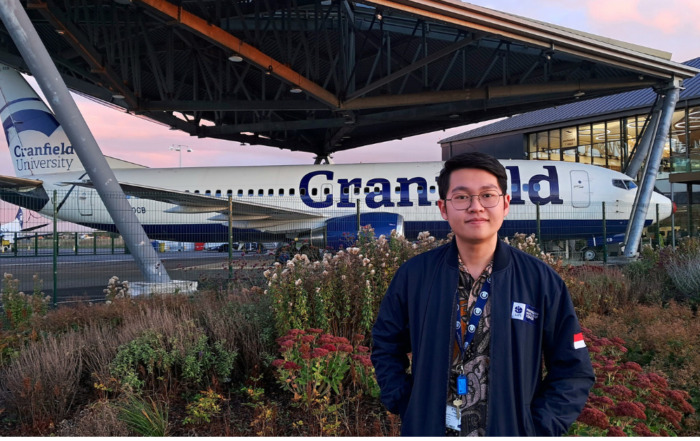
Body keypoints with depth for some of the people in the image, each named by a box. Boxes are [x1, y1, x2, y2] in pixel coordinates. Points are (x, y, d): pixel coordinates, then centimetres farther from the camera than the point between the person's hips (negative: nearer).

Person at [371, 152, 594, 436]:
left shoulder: (542, 281, -8)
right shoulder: (413, 275, -7)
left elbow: (574, 372, -2)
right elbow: (386, 346, 5)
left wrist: (535, 429, -11)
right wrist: (407, 408, -5)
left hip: (511, 431, 0)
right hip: (428, 429, 1)